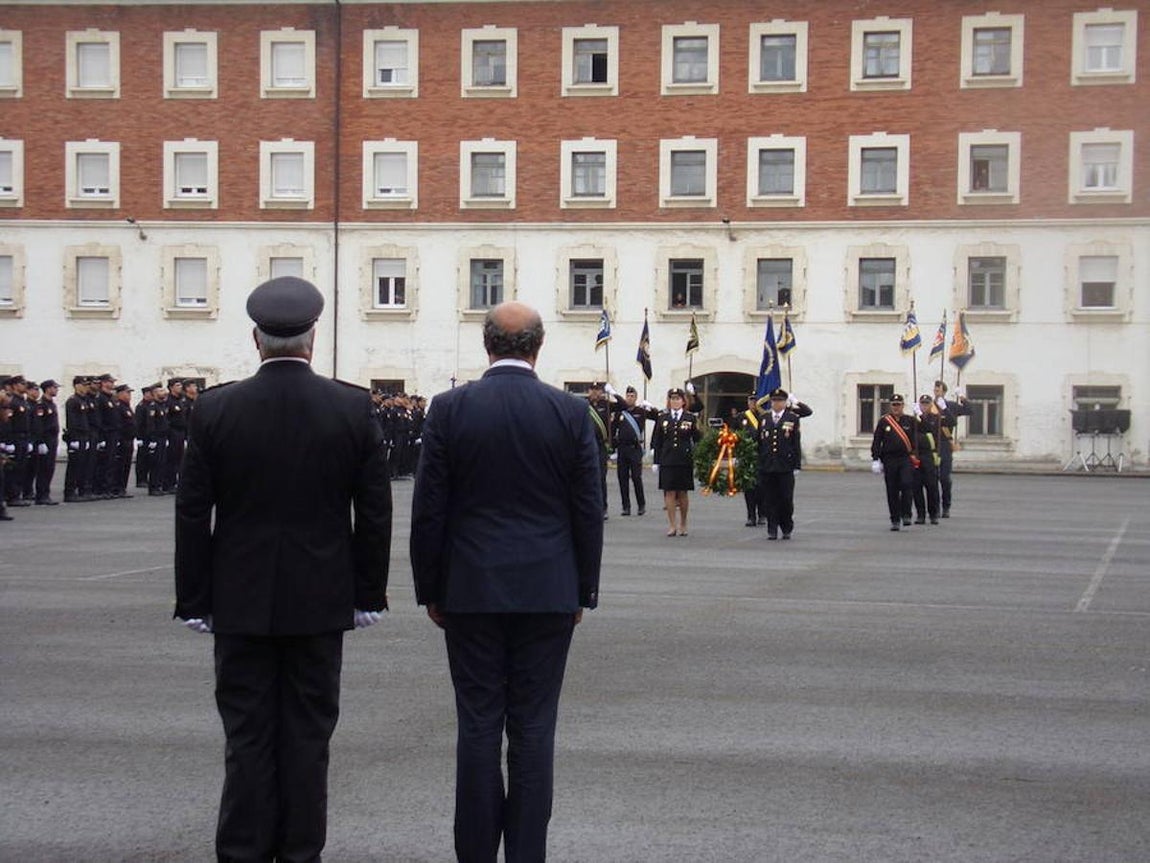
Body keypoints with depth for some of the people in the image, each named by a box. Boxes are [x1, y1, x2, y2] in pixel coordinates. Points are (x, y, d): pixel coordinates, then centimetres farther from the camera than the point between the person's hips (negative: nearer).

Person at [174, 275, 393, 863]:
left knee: (248, 735, 7)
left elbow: (192, 515, -4)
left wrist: (194, 601, 4)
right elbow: (375, 512, -1)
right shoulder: (353, 409, -5)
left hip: (241, 603, 0)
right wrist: (368, 593, 7)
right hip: (320, 600, 0)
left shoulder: (215, 409, -6)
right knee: (308, 734, 8)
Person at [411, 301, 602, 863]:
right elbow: (588, 511, 1)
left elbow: (427, 511, -1)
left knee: (478, 726, 5)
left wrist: (430, 590, 8)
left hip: (470, 591, 0)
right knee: (533, 728, 4)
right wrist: (584, 592, 11)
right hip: (548, 594, 0)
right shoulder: (572, 412, -2)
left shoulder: (449, 409, -3)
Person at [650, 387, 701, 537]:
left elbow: (697, 439, 2)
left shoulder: (690, 418, 3)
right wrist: (656, 462, 4)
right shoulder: (662, 418, 7)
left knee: (682, 493, 5)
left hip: (685, 461, -1)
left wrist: (696, 430, -19)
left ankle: (683, 524, 17)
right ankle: (672, 525, 5)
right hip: (667, 461, 1)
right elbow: (657, 442, 8)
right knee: (670, 492, -1)